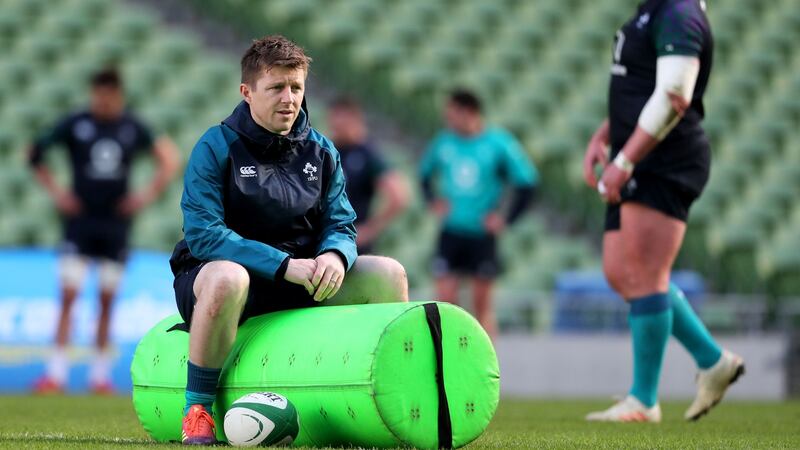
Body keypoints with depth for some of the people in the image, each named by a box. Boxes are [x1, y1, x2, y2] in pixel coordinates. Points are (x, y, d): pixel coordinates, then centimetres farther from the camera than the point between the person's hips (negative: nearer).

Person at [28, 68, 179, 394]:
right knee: (68, 295, -9)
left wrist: (148, 194, 2)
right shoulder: (75, 124, -2)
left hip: (116, 221, 2)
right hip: (80, 220, -2)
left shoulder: (132, 128, 3)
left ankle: (101, 373, 13)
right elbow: (37, 153, 7)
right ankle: (56, 372, -9)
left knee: (107, 300, 5)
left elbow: (169, 160, 13)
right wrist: (55, 192, 0)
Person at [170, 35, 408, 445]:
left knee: (388, 273, -10)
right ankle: (196, 410, -27)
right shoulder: (216, 148, -11)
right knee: (226, 278, -42)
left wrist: (335, 256, -22)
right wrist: (284, 266, -28)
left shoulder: (320, 151, 6)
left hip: (300, 279, 5)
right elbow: (202, 234, -20)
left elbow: (341, 225, 6)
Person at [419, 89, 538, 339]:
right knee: (445, 297, -5)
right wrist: (433, 201, 5)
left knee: (482, 302, 2)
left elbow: (527, 182, -1)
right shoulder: (444, 143, 3)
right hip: (451, 232, 3)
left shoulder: (498, 144, -6)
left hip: (482, 234, -3)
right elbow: (425, 173, 22)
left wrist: (506, 219, -6)